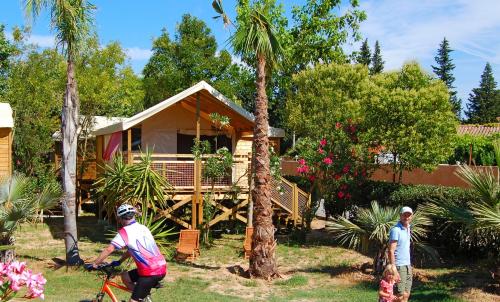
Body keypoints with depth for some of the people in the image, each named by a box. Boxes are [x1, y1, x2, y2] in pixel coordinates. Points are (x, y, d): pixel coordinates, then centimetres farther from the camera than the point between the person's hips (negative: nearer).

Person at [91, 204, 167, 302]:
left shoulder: (125, 231, -8)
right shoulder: (143, 228, 16)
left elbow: (109, 250, -11)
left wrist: (94, 264, -1)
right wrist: (119, 262, 30)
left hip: (151, 272, -8)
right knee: (125, 276, 22)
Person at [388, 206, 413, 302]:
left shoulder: (408, 229, 12)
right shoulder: (396, 230, -14)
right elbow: (391, 251, -18)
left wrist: (409, 265, 16)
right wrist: (394, 271, -22)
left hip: (407, 266, 8)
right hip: (399, 266, -8)